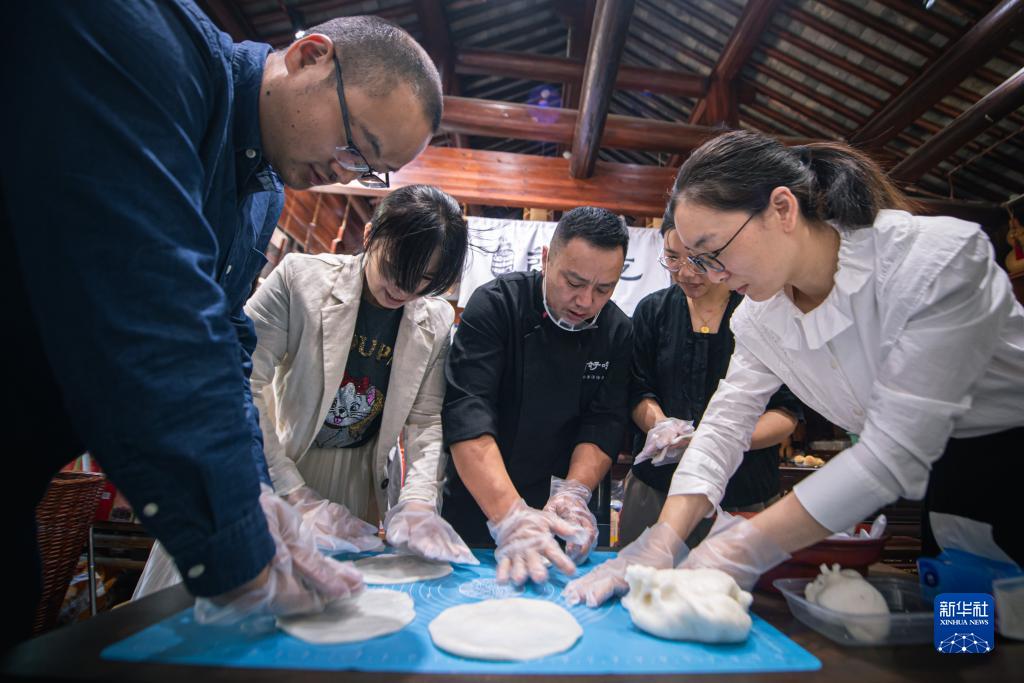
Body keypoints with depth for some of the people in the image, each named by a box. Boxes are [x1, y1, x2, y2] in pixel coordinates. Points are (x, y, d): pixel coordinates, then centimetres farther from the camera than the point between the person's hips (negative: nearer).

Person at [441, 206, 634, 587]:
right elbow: (466, 413, -28)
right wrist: (509, 516, -38)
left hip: (558, 517, 3)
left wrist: (575, 492, -27)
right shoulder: (496, 304, -18)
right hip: (479, 511, -3)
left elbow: (605, 423, -9)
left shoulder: (617, 331, -5)